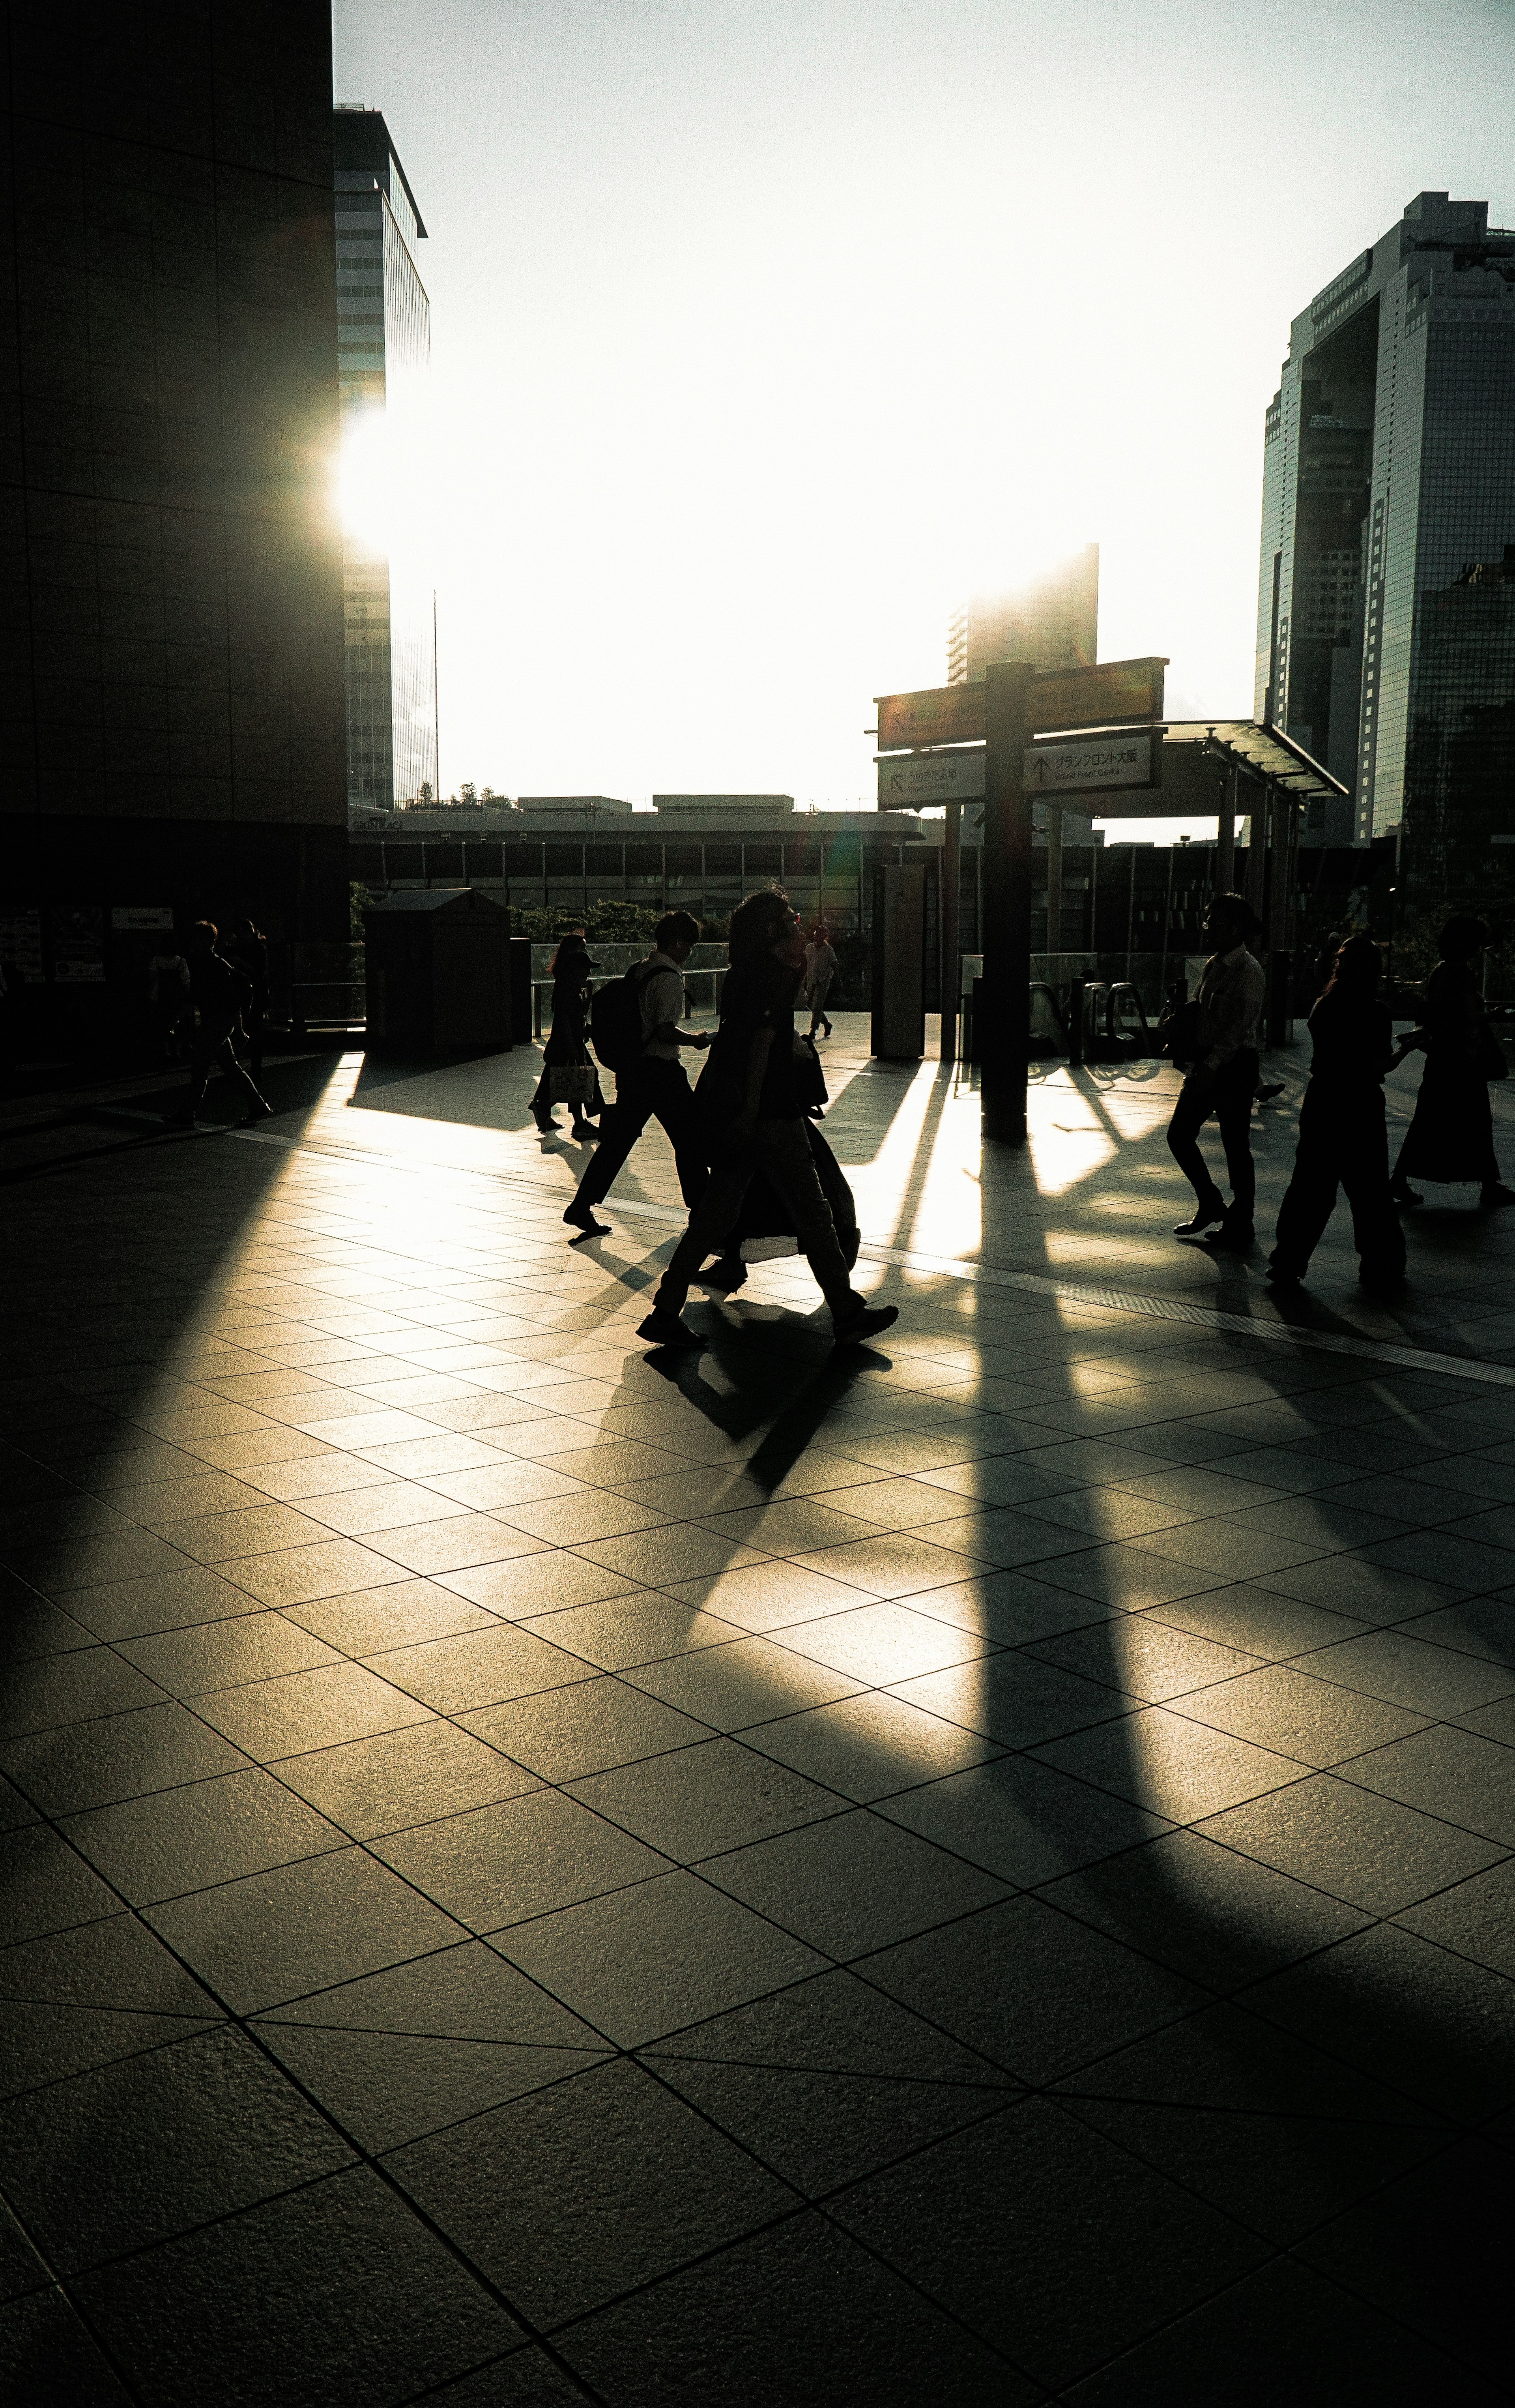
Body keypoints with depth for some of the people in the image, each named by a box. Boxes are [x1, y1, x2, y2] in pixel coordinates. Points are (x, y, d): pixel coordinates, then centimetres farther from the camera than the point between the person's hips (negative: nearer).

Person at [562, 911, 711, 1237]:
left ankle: (581, 1207, 7)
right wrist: (696, 1039, -7)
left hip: (632, 1067, 8)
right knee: (689, 1139, 6)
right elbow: (666, 1031, -22)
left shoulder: (641, 970, 11)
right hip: (661, 1071, -8)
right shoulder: (670, 978, -15)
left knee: (617, 1140, 10)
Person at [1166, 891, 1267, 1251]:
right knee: (1179, 1134, 7)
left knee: (1236, 1146, 0)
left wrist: (1211, 1067, -26)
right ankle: (1211, 1205, 24)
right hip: (1209, 1063, 8)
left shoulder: (1248, 970, -14)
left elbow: (1241, 1027, -21)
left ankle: (1239, 1225, 12)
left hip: (1236, 1065, -8)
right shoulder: (1213, 965, 12)